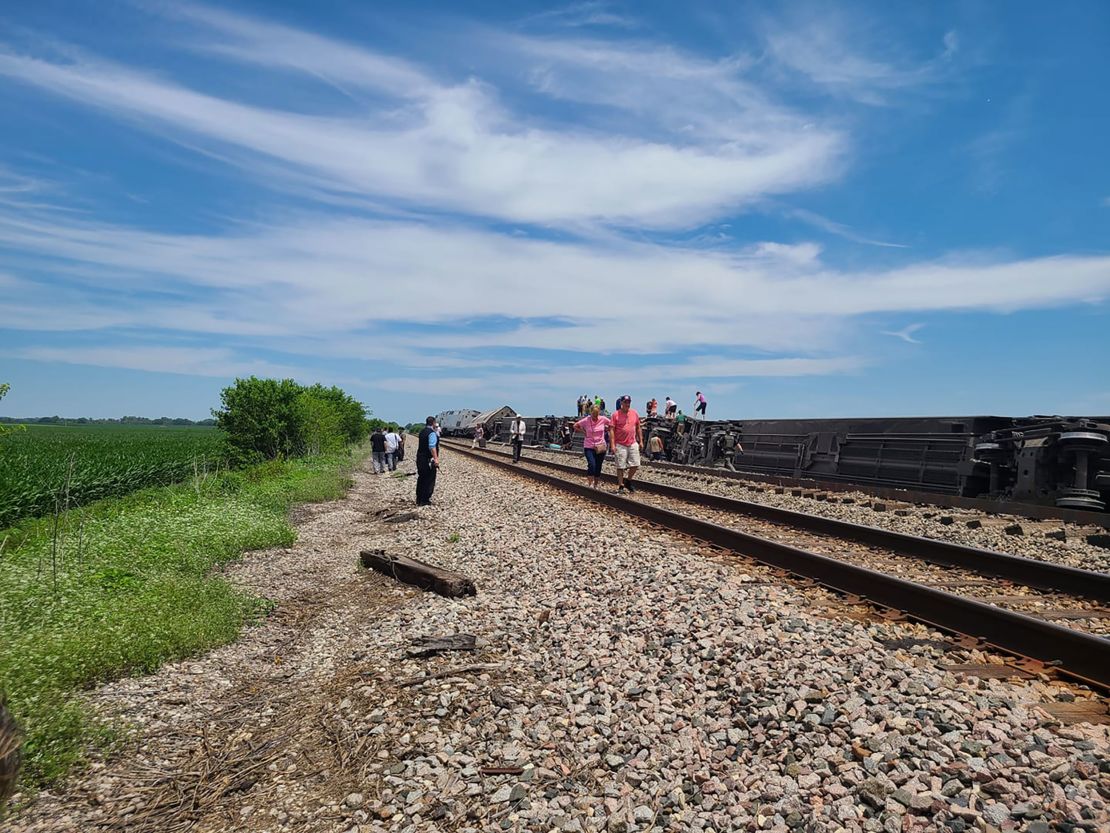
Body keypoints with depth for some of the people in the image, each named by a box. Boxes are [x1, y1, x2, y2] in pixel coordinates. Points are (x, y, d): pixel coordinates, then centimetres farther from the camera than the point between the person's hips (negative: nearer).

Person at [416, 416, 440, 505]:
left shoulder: (422, 432, 12)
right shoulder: (432, 433, -15)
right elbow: (432, 447, -26)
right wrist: (436, 458, -29)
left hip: (420, 458, 9)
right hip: (429, 460, -9)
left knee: (421, 478, 15)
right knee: (429, 480, -2)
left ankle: (419, 499, 22)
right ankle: (425, 500, 0)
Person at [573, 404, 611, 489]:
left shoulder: (603, 419, -4)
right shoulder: (586, 420, -8)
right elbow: (575, 426, 5)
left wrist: (606, 429, 2)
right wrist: (584, 432, -3)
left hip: (600, 447, 2)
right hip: (589, 447, -2)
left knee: (598, 468, 7)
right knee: (591, 464, -21)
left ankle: (595, 486, 23)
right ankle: (589, 483, -9)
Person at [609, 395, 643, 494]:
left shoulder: (634, 413, 7)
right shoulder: (616, 415, -5)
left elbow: (638, 428, 16)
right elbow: (611, 430, -7)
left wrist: (640, 441, 12)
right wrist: (612, 444, -13)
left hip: (633, 444, 4)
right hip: (620, 445, -4)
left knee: (635, 464, 3)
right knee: (620, 467, 1)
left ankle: (628, 481, 25)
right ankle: (621, 486, 12)